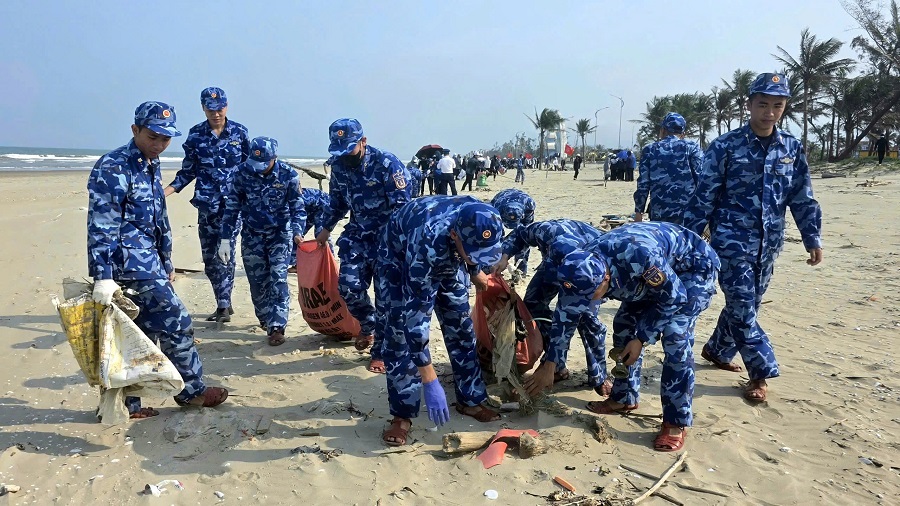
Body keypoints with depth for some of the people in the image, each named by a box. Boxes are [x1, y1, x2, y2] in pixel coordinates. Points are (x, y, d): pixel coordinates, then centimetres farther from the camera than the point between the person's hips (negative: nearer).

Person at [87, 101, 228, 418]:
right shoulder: (113, 168, -14)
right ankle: (192, 391, 15)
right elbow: (101, 225, -20)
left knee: (142, 336, 13)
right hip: (131, 267, -9)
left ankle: (127, 404, 23)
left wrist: (166, 263, 25)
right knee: (176, 324, -1)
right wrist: (103, 276, -25)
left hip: (148, 265, 9)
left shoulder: (150, 166, 14)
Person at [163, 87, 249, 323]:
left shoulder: (240, 132, 2)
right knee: (209, 255, 5)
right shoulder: (195, 135, 5)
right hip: (207, 203, 3)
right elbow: (188, 171, 9)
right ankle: (224, 304, 18)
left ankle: (223, 306, -1)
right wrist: (167, 190, -4)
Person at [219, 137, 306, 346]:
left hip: (280, 234, -2)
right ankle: (266, 319, 29)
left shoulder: (289, 175, -16)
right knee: (257, 281, 7)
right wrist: (225, 239, -4)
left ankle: (276, 326, -8)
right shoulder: (243, 172, -12)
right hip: (252, 236, 2)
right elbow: (232, 206, -3)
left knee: (278, 279, -11)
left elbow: (298, 208, -9)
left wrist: (297, 232, -28)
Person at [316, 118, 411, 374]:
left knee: (385, 296, -2)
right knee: (348, 286, -4)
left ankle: (380, 352, 11)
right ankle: (368, 325, 27)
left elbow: (402, 206, -19)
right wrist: (326, 229, 26)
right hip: (357, 235, 5)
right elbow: (338, 202, 17)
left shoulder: (387, 163, -19)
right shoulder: (339, 166, 0)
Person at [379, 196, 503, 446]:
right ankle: (402, 415, -1)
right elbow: (416, 316, -42)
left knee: (461, 324, 2)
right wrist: (430, 382, -40)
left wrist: (476, 272, 15)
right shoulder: (427, 244, -46)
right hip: (400, 253, -4)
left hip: (447, 254, 5)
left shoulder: (480, 222, -32)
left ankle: (470, 399, 16)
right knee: (402, 328, -14)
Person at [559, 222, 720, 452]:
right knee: (624, 324, 1)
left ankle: (677, 422, -9)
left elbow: (674, 297, -26)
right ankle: (624, 398, 18)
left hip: (695, 267, -7)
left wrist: (642, 339, -22)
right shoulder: (584, 268, -20)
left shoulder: (638, 255, -43)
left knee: (675, 337, -20)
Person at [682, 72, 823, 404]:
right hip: (732, 240, -5)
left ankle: (716, 351, 34)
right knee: (741, 306, -6)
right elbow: (703, 196, -7)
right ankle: (761, 372, 7)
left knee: (747, 305, 14)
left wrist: (813, 239, 7)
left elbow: (802, 199, 10)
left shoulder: (792, 148, 5)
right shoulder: (725, 146, -8)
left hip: (768, 244, 5)